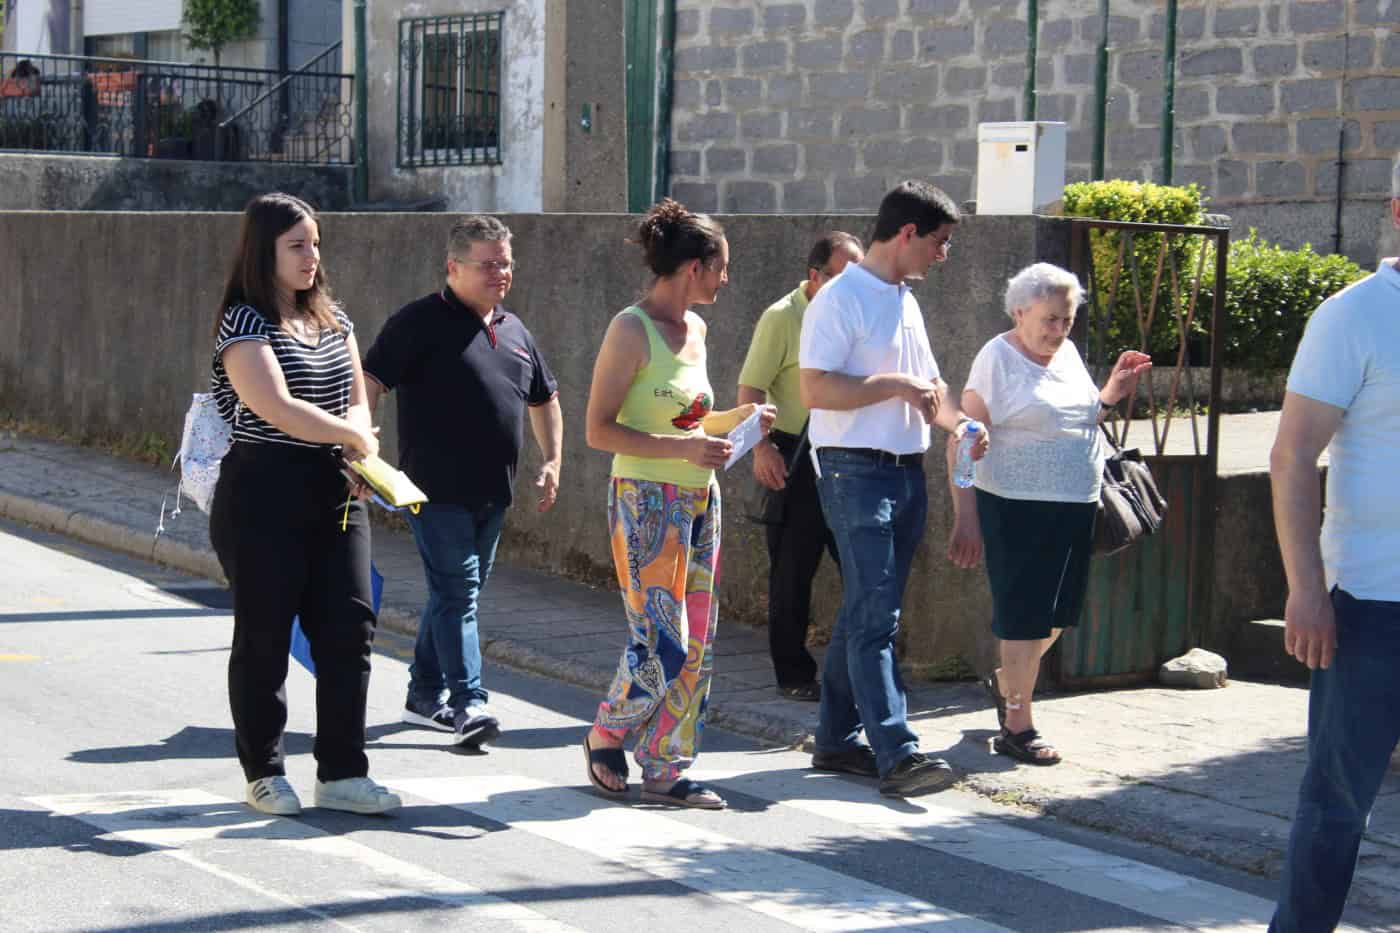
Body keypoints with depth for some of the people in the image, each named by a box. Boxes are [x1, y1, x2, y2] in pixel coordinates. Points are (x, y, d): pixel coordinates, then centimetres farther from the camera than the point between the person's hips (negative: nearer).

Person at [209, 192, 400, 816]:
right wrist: (354, 437, -8)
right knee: (264, 636, 3)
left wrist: (356, 448, -8)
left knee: (350, 627, 1)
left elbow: (357, 400, 14)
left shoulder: (332, 320, 14)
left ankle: (342, 773, 7)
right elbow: (278, 408, -20)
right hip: (262, 492, -6)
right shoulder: (245, 324, -9)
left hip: (334, 493, 6)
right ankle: (264, 774, 14)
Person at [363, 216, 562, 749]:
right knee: (457, 591, -12)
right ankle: (468, 704, -13)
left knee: (457, 593, 13)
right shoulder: (421, 322, -7)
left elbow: (544, 399, 27)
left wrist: (552, 462, 16)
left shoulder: (514, 332, 15)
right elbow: (370, 384, -13)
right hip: (438, 489, -7)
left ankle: (425, 696, 24)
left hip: (491, 493, 8)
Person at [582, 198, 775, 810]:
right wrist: (683, 448, -20)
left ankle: (666, 771, 13)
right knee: (661, 644, -8)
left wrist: (735, 420, 7)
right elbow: (599, 431, -15)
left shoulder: (695, 329, 12)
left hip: (699, 501, 8)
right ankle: (605, 737, 16)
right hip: (647, 501, -8)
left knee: (696, 643, 6)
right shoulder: (631, 330, -12)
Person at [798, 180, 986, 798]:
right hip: (857, 474, -9)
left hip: (907, 473, 9)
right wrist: (895, 386, -16)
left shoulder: (905, 301, 18)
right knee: (873, 617, -11)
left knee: (866, 614, 12)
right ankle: (895, 753, -15)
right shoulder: (840, 300, -11)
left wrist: (959, 424, 8)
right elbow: (815, 389, -20)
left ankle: (837, 740, 19)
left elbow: (926, 384, 27)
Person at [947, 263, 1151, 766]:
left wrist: (1110, 394, 8)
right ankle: (1016, 727, 7)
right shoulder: (998, 358, -10)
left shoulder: (1067, 353, 12)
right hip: (1018, 509, -7)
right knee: (1024, 614, -3)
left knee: (1056, 613, 15)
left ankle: (1006, 681, 39)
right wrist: (965, 517, -18)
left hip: (1075, 509, 7)